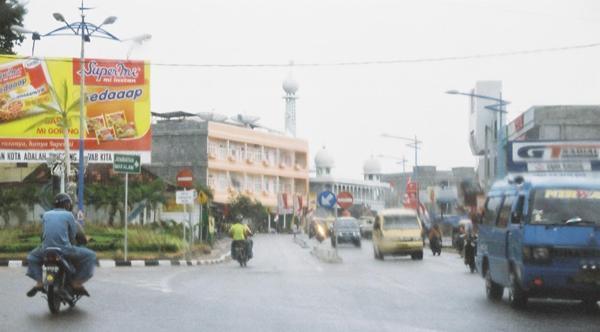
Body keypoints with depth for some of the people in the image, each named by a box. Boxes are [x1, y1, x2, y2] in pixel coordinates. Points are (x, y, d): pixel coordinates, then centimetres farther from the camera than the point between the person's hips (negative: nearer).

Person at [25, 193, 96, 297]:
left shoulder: (46, 215, 15)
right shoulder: (68, 215, 5)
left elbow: (43, 233, 19)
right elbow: (73, 236, 6)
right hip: (64, 249, -4)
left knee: (32, 257, 35)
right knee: (90, 256, 11)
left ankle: (39, 282, 14)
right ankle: (77, 283, 3)